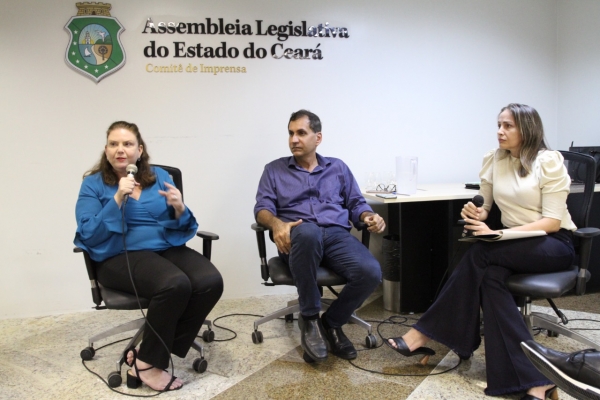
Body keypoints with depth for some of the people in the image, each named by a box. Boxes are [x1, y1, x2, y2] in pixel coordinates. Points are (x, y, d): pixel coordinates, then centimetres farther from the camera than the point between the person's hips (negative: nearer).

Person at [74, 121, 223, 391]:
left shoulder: (159, 176, 11)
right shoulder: (93, 184, 4)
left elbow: (181, 227, 10)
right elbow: (89, 235, -9)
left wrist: (179, 209, -13)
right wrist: (118, 200, -17)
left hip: (168, 247, 4)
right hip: (120, 256, -4)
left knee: (211, 281, -25)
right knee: (175, 284, -34)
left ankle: (151, 350, -10)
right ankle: (146, 363, -12)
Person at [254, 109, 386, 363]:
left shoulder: (338, 168, 22)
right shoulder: (274, 170, 17)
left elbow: (356, 203, 19)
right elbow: (262, 208, 6)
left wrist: (369, 216, -5)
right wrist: (276, 223, -17)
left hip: (338, 235, 2)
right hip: (299, 237, -2)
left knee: (371, 273, -29)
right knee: (308, 233, -41)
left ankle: (331, 323, 0)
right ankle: (310, 319, -21)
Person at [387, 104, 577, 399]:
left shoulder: (549, 161, -11)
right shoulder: (493, 160, 4)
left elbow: (553, 221, -16)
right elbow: (485, 207, 9)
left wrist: (496, 233, -27)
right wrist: (475, 214, -18)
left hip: (555, 244, -5)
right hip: (515, 245, 5)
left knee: (481, 254, -31)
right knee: (489, 277, -30)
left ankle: (425, 333, -24)